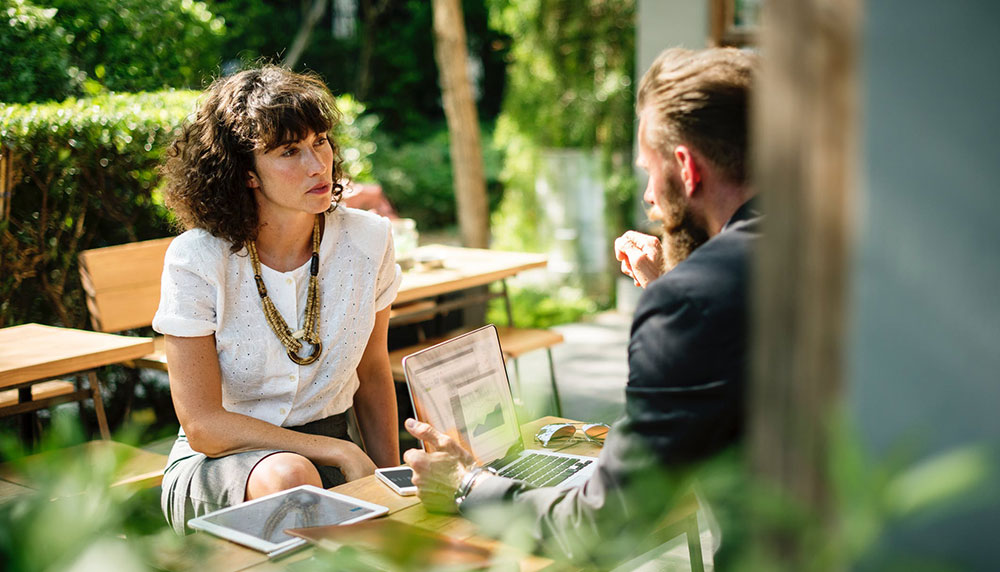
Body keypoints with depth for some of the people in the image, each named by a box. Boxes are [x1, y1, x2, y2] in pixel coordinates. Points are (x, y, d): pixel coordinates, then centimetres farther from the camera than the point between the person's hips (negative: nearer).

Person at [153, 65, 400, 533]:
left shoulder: (367, 240, -6)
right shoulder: (196, 261, -16)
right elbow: (203, 426, -16)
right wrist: (340, 452, -20)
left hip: (331, 457, 3)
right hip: (217, 463, -3)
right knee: (288, 476, -36)